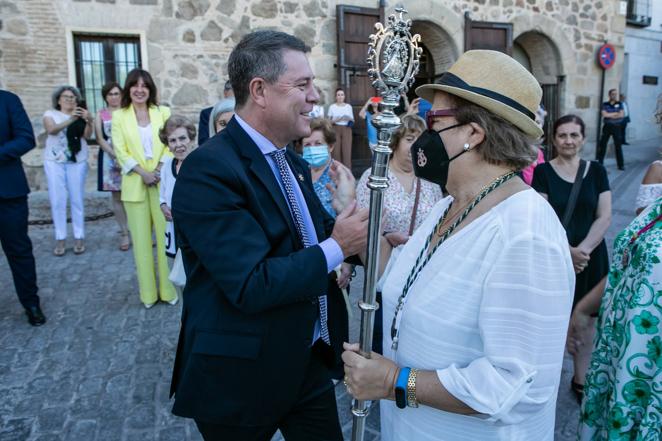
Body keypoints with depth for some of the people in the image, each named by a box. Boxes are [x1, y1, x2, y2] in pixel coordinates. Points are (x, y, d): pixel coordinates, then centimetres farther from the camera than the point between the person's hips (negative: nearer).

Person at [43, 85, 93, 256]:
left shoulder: (81, 114, 7)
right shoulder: (50, 114, 6)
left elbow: (87, 135, -8)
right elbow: (51, 129, -15)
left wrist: (89, 121, -28)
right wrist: (71, 119, -29)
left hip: (77, 161, 0)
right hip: (54, 161, 0)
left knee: (77, 199, 0)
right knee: (57, 200, -1)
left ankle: (79, 237, 5)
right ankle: (60, 238, 3)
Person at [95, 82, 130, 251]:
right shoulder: (100, 114, 9)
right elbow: (100, 139, 2)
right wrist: (116, 155, -12)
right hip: (110, 157, 2)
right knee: (117, 197, 3)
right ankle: (124, 234, 11)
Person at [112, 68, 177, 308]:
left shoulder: (163, 112, 7)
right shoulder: (119, 116, 6)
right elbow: (121, 151, 0)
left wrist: (159, 169, -12)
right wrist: (142, 172, -12)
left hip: (161, 180, 0)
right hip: (135, 183, 0)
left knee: (165, 234, -1)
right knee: (141, 237, 5)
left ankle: (168, 288, 10)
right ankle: (148, 292, 14)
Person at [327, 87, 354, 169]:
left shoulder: (348, 106, 9)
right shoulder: (332, 107, 4)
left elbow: (352, 119, 12)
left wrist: (350, 121, -11)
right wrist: (334, 120, -17)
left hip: (346, 129, 1)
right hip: (336, 129, -1)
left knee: (347, 150, -5)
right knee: (336, 151, -3)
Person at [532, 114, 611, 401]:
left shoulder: (596, 171, 5)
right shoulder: (543, 171, -3)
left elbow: (604, 217, 0)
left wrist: (583, 249, -15)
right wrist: (568, 250, -20)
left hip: (590, 257, 3)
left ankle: (580, 380, 26)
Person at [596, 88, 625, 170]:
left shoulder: (619, 104, 6)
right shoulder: (605, 104, 4)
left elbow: (621, 115, -5)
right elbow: (604, 114, -10)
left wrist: (609, 115, -8)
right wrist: (615, 113, -5)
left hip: (616, 126, 0)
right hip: (607, 126, 0)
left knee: (618, 146, 0)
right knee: (602, 145, 1)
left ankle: (621, 165, 4)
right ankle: (599, 163, 9)